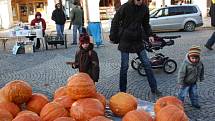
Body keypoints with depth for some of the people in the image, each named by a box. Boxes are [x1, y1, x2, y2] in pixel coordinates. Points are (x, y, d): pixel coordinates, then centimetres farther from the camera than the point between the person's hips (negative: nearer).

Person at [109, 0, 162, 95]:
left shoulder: (144, 8, -2)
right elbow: (115, 21, -7)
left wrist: (149, 35, -1)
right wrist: (113, 37, -6)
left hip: (138, 40, 4)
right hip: (125, 41, -3)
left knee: (147, 64, 3)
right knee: (124, 66, 0)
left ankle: (154, 89, 14)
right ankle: (122, 91, 15)